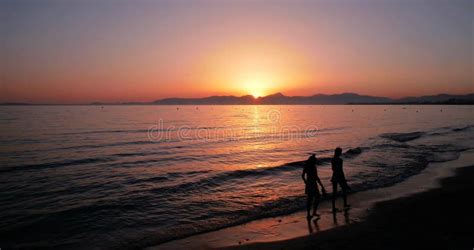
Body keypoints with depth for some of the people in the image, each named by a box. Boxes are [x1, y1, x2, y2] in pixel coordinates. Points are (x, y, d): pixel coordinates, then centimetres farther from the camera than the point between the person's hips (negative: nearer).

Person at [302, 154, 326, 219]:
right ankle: (314, 212, 9)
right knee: (317, 197, 11)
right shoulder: (313, 167, -17)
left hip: (308, 184, 7)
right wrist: (322, 186, -16)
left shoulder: (306, 167, 4)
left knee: (309, 199, 13)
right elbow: (316, 177, -20)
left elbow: (303, 176, 12)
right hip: (313, 184, -7)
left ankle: (308, 214, 15)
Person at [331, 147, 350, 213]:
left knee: (334, 192, 8)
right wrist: (344, 180, -14)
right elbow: (341, 170, -21)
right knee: (344, 190, 18)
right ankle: (345, 204, 34)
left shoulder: (332, 159, 4)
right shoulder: (340, 160, -20)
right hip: (340, 177, -6)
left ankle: (333, 207, 8)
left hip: (334, 177, 7)